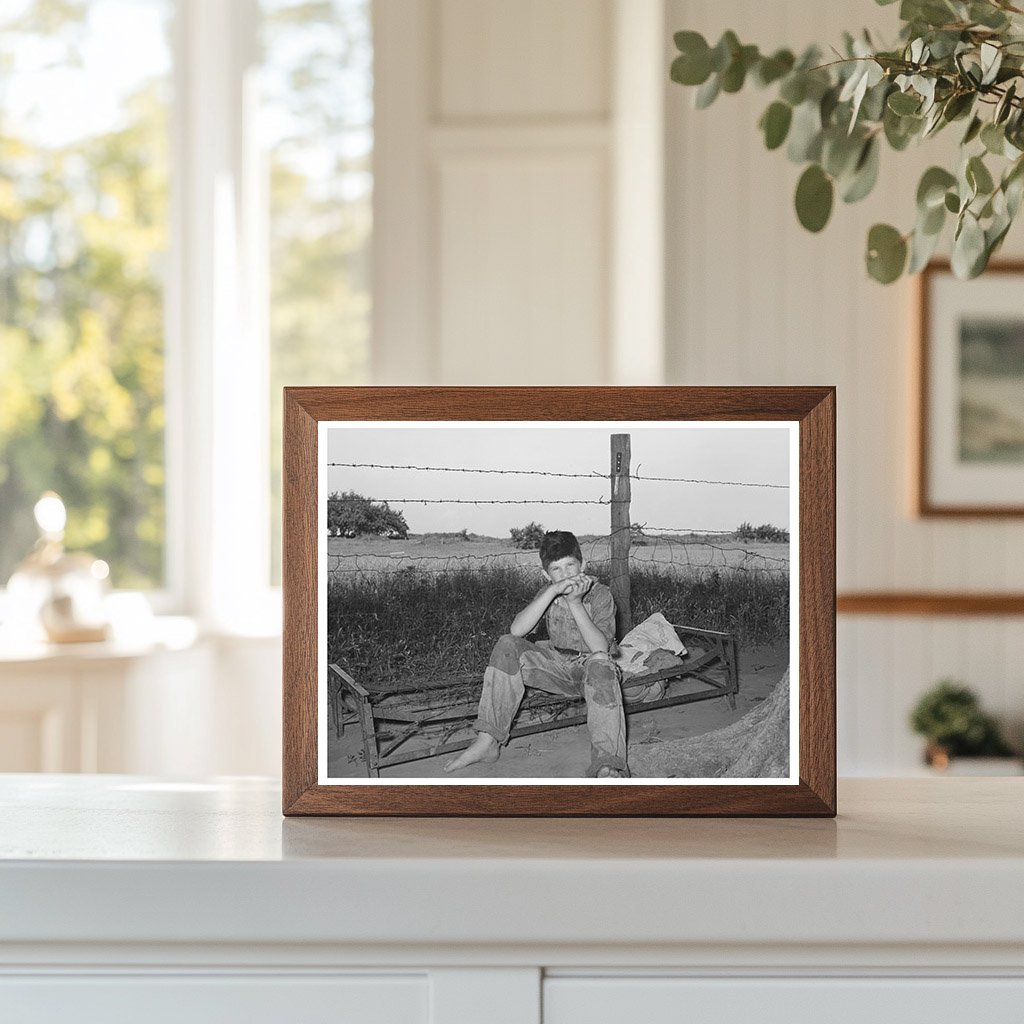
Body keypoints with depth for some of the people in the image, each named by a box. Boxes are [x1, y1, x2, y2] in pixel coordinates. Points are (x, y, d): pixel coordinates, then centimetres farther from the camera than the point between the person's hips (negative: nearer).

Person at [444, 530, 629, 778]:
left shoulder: (600, 595, -11)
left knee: (600, 664, -41)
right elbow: (517, 630, -17)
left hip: (590, 666, -4)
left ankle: (608, 768, -53)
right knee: (507, 646, -17)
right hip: (558, 666, 4)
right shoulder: (549, 593, 1)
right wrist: (554, 591, -27)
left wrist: (575, 604, -33)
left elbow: (600, 648, -25)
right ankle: (487, 741, -20)